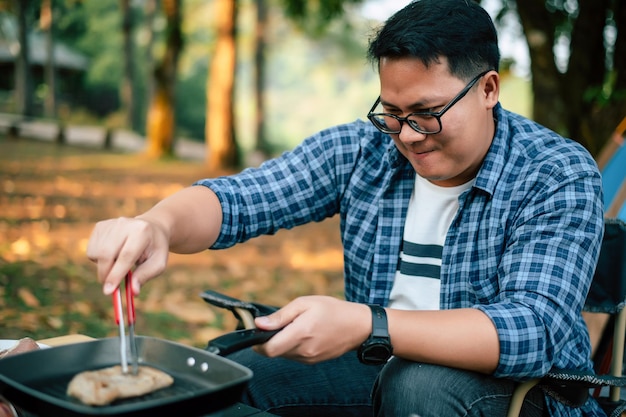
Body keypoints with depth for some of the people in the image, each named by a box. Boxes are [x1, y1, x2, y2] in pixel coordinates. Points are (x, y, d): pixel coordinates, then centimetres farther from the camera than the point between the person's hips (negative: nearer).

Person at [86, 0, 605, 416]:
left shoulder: (560, 177, -14)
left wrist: (366, 324, -40)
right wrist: (157, 225, -34)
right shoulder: (360, 150, -2)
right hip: (373, 370, 3)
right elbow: (236, 198, -9)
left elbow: (535, 329, -28)